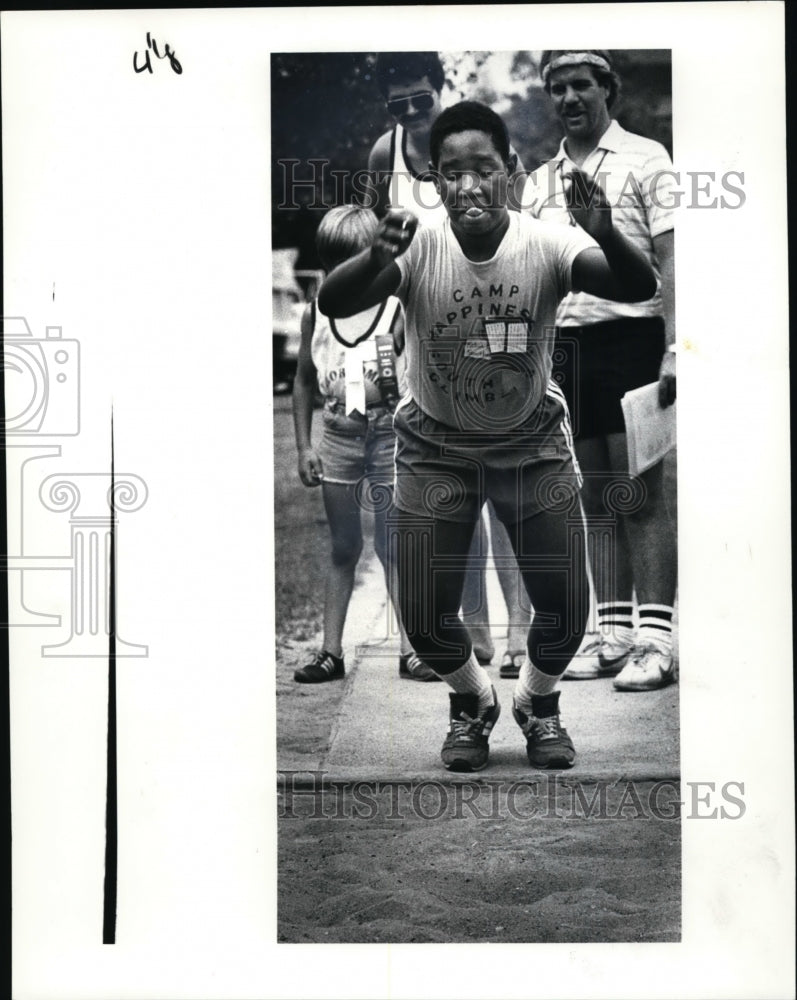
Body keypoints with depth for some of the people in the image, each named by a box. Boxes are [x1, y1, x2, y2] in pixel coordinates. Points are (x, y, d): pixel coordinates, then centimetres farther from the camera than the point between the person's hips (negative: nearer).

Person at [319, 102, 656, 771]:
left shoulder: (545, 246, -21)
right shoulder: (418, 251, -22)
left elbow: (640, 288, -33)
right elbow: (332, 303, -34)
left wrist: (605, 236, -53)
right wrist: (377, 259, -54)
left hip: (534, 441, 0)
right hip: (435, 445, 0)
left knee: (565, 605, -1)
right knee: (425, 615, -1)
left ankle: (539, 701, 32)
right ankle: (472, 702, 32)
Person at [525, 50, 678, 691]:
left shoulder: (645, 160, 3)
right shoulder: (540, 181, 18)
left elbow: (670, 260, -5)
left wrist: (673, 348, -16)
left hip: (629, 337, -5)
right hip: (566, 345, 5)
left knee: (639, 496, -7)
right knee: (596, 501, 6)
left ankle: (656, 640, -6)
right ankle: (614, 636, 12)